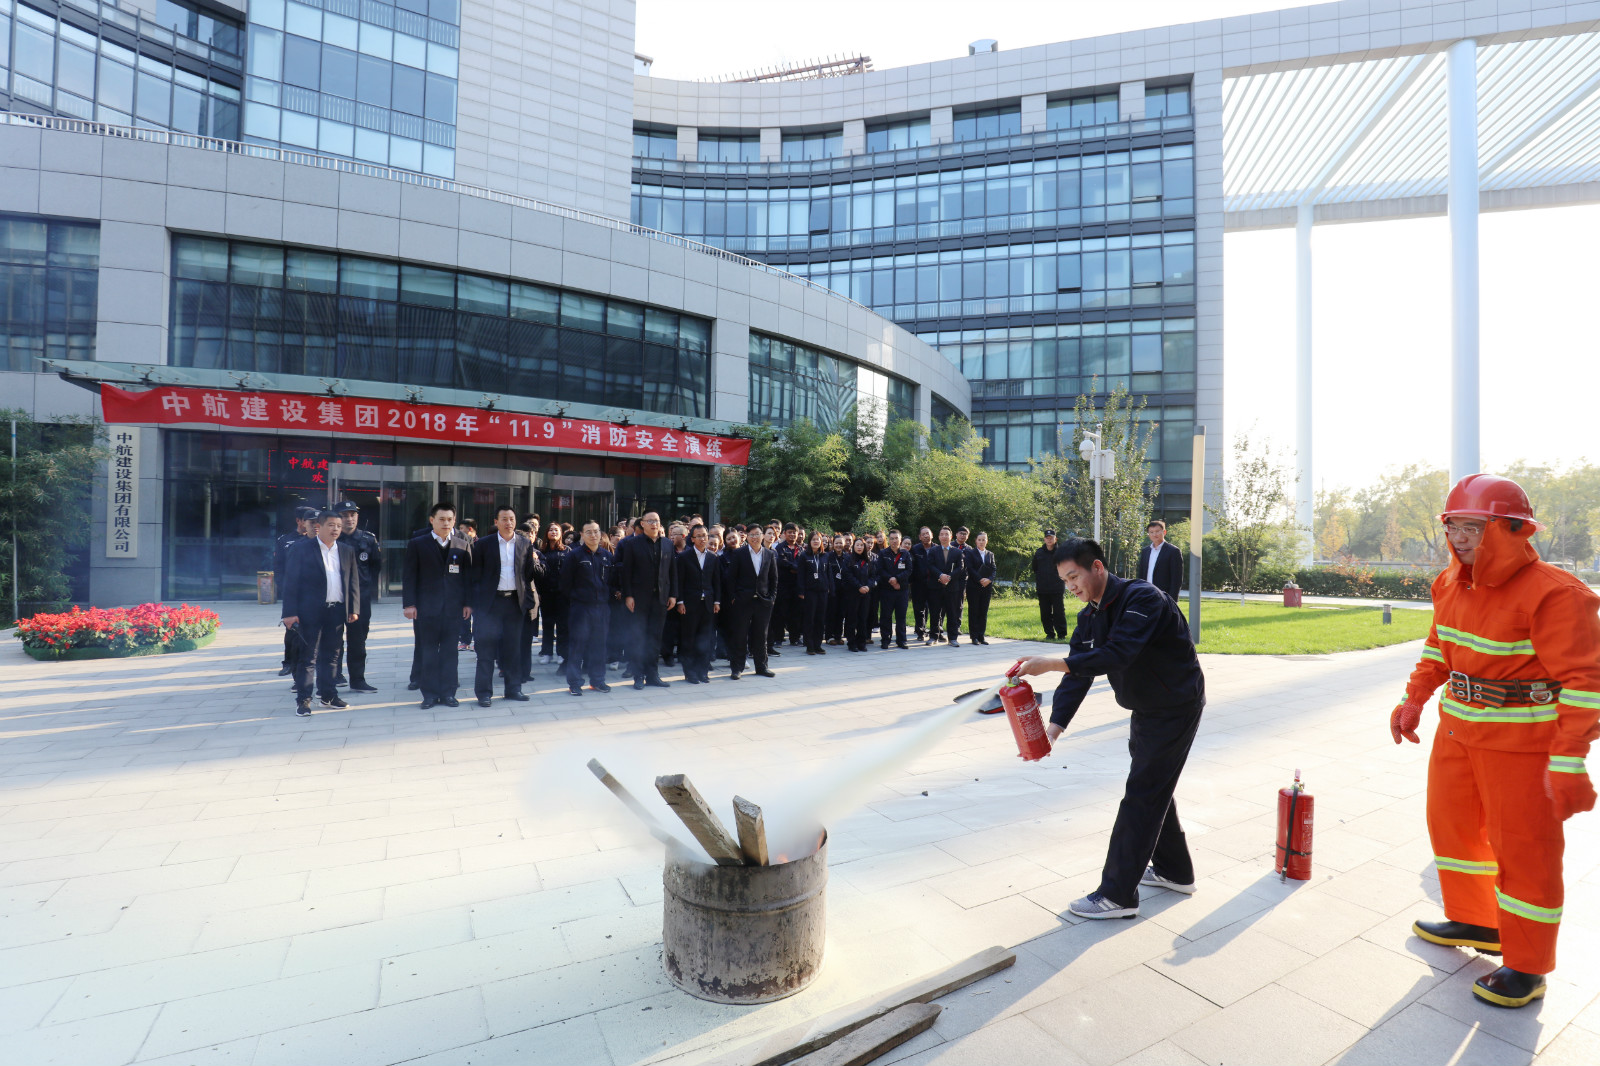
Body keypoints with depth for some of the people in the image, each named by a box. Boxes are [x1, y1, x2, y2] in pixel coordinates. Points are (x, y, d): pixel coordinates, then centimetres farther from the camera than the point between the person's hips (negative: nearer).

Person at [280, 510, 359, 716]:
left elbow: (353, 581, 12)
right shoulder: (301, 549, -2)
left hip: (337, 612, 4)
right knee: (307, 656, 0)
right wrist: (290, 612, -11)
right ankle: (303, 699, 7)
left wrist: (354, 608, 5)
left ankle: (328, 695, 21)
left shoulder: (347, 551, 11)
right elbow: (290, 582, -5)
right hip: (310, 612, -4)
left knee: (330, 655, 12)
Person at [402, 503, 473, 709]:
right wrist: (409, 604, -6)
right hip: (426, 607, -1)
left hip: (453, 607, 2)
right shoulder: (417, 544, 4)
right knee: (427, 652, 4)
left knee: (451, 651, 6)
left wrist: (468, 603, 3)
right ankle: (429, 693, 13)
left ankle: (448, 692, 14)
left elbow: (468, 576, 9)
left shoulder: (462, 546, 8)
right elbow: (409, 576, 2)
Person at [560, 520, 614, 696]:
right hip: (580, 607, -4)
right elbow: (564, 582, -1)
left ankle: (597, 680, 19)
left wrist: (608, 598, 9)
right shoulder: (574, 555, -4)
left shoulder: (607, 555, 9)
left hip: (602, 607, 4)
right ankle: (574, 682, 8)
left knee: (599, 644, 9)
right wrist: (573, 598, 2)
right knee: (577, 644, -1)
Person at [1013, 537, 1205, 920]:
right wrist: (1054, 726, -19)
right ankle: (1174, 871, 40)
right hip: (1144, 709, 9)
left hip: (1176, 708, -9)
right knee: (1154, 788, 20)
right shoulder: (1089, 616, 0)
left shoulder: (1143, 599, -26)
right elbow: (1079, 674, -6)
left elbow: (1117, 655, -38)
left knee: (1142, 794, -7)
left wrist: (1053, 663, -44)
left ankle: (1118, 894, 2)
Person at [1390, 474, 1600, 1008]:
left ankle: (1526, 968, 22)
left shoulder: (1552, 593, -19)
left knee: (1523, 848, 5)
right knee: (1452, 823, 19)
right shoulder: (1452, 583, 4)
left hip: (1521, 741, -8)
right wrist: (1414, 699, 14)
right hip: (1458, 729, 8)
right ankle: (1475, 922, 40)